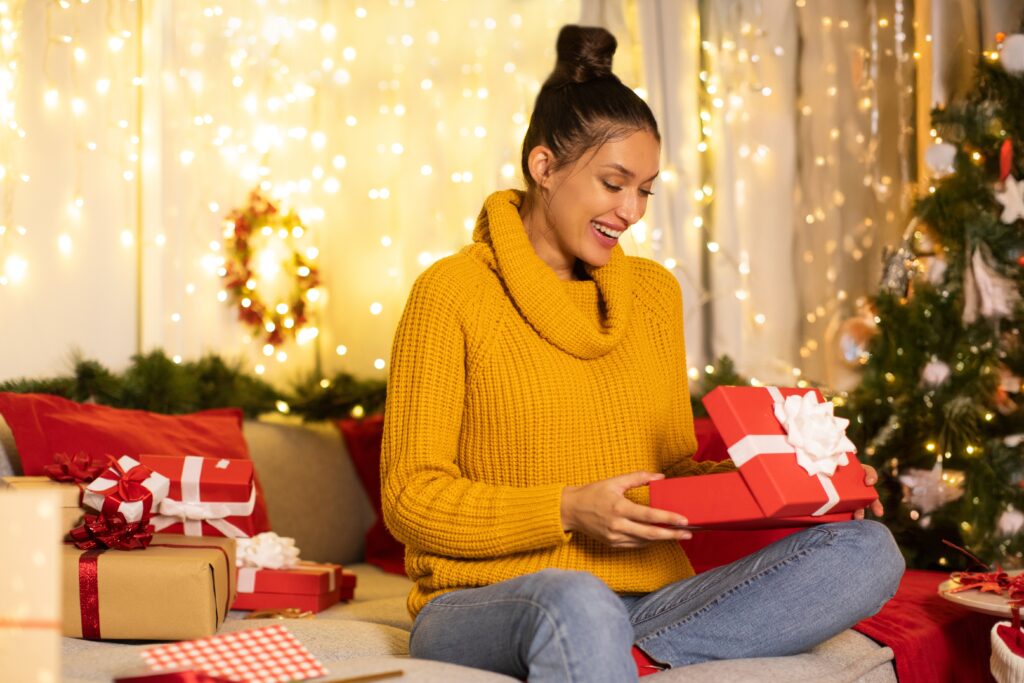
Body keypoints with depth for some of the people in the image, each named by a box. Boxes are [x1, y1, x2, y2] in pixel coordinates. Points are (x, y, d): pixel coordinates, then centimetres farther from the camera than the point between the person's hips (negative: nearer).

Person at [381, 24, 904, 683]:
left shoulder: (654, 290, 16)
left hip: (647, 598, 7)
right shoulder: (452, 291, -2)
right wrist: (567, 511, -17)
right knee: (577, 603, -42)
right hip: (486, 601, -7)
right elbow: (412, 499, -5)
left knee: (869, 550, -16)